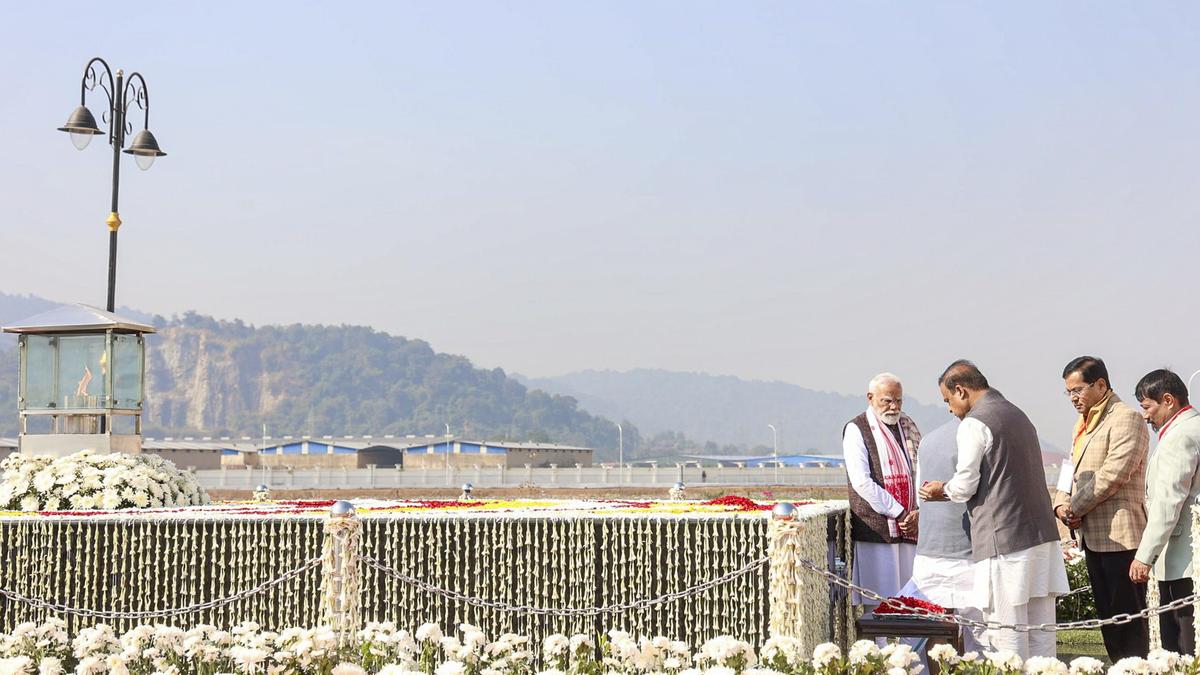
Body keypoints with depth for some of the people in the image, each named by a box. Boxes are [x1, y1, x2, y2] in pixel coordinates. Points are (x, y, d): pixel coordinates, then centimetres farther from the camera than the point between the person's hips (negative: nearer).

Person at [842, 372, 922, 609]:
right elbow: (862, 482, -11)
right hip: (876, 529, -5)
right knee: (877, 603, -6)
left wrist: (919, 512, -3)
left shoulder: (907, 426, 15)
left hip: (910, 528, 5)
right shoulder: (856, 429, -2)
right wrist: (900, 513, -12)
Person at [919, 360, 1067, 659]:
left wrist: (942, 489, 12)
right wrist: (946, 491, 24)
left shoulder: (974, 424, -8)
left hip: (1003, 543, -8)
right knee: (1041, 637, 9)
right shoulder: (1019, 416, 18)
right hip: (1042, 537, 8)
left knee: (1006, 642, -2)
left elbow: (965, 486, -9)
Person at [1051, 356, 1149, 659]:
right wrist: (1061, 504, 1)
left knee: (1128, 617, -6)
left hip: (1119, 535, -9)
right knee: (1107, 616, 12)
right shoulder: (1083, 424, 20)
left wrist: (1076, 508, -13)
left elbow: (1113, 474, -20)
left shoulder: (1126, 418, -10)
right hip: (1092, 535, 9)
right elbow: (1070, 473, 21)